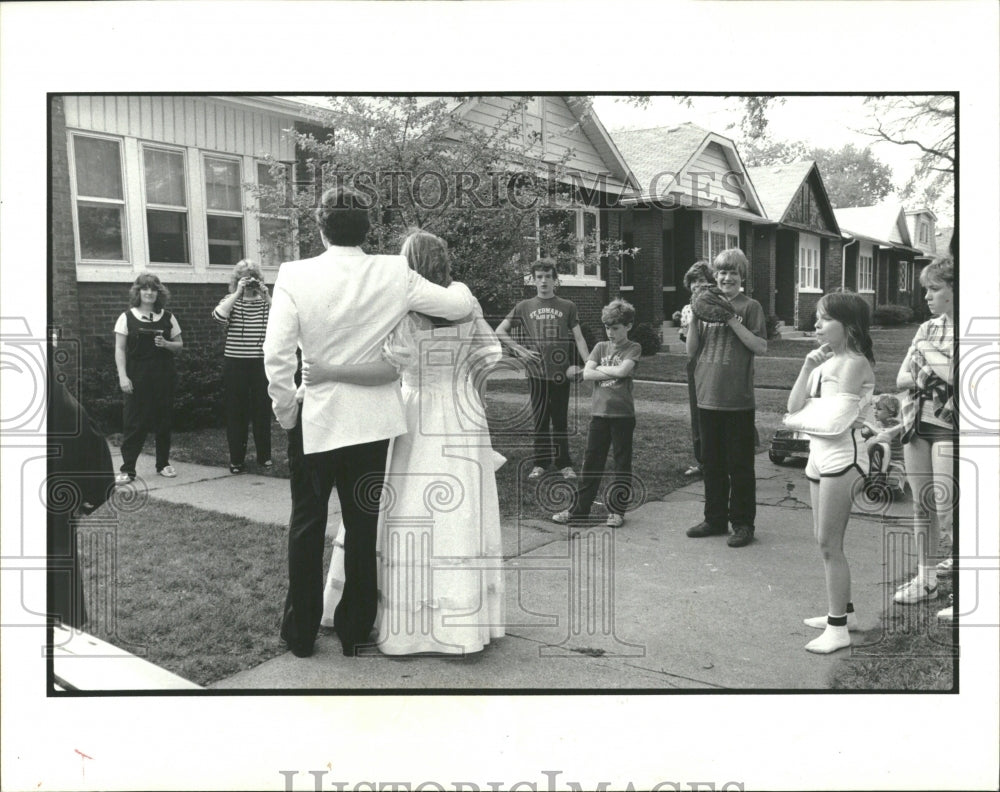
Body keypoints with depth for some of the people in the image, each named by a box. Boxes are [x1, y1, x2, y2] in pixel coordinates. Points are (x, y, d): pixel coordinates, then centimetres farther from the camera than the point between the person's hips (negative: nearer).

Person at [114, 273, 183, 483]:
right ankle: (127, 469, 3)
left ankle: (163, 464, 21)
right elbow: (120, 349, -1)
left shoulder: (168, 318, 7)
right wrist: (122, 376, -9)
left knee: (163, 421, 8)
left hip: (163, 378, 2)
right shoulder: (127, 318, 1)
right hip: (137, 379, -2)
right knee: (133, 423, -2)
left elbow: (179, 345, 12)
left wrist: (166, 344, -10)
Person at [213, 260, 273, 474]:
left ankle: (264, 456, 20)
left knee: (262, 411, 8)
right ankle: (236, 459, 15)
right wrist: (238, 293, -16)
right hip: (235, 364, 0)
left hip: (261, 364, 1)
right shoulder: (230, 301, 4)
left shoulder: (265, 301, 6)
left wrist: (266, 295, -14)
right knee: (236, 412, 5)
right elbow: (218, 316, -17)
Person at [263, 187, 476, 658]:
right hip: (373, 420, 1)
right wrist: (457, 285, 20)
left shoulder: (295, 276, -12)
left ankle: (301, 632, 26)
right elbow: (459, 307, -3)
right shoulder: (394, 274, -8)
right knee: (363, 526, 14)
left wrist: (285, 409, -2)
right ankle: (354, 630, 26)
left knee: (306, 526, 16)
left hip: (315, 419, -1)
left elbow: (277, 355, -17)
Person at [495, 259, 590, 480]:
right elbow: (500, 332, 10)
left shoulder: (567, 307, 5)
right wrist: (520, 350, -1)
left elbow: (579, 339, 4)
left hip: (561, 372, -1)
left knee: (560, 420, 6)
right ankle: (540, 463, 16)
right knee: (539, 419, 7)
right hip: (537, 372, 1)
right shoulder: (524, 307, 6)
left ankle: (564, 464, 14)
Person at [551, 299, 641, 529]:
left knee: (622, 462, 5)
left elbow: (622, 370, -18)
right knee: (591, 461, 7)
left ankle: (617, 510, 14)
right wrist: (615, 372, -10)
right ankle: (579, 508, 14)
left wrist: (601, 368, -4)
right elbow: (587, 373, -3)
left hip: (622, 413, -3)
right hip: (599, 412, 4)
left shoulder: (633, 348, 0)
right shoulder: (601, 347, 10)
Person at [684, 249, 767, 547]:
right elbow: (691, 351, 6)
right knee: (712, 463, 13)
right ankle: (715, 519, 26)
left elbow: (761, 346, -10)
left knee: (740, 465, 4)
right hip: (707, 397, 4)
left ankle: (743, 523, 15)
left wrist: (732, 320, -16)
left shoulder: (750, 306, 0)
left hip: (738, 400, -4)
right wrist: (694, 316, -6)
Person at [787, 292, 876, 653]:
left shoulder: (854, 363, -14)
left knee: (829, 543, -4)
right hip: (819, 455, 9)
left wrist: (806, 414, -5)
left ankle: (838, 627, 7)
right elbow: (793, 407, 5)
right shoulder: (824, 361, 11)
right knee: (825, 540, 16)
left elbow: (837, 417, -22)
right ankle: (842, 611, 31)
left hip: (842, 457, -9)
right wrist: (807, 368, -5)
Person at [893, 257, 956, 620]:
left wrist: (930, 359, -12)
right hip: (917, 424, 6)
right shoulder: (927, 328, 12)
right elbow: (901, 377, 13)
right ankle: (925, 579, 25)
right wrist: (918, 378, -8)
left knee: (946, 509, -6)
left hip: (949, 428, -6)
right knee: (922, 505, 13)